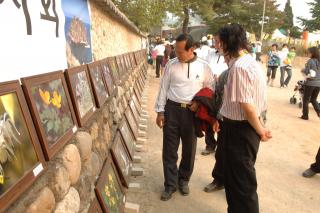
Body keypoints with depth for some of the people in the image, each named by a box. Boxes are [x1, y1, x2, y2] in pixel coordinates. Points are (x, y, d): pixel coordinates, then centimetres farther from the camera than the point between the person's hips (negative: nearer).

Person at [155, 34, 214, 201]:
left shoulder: (203, 66, -2)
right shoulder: (171, 65, -1)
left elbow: (210, 89, 7)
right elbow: (163, 88, 2)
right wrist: (160, 111, 0)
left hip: (191, 111, 0)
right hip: (172, 109, 0)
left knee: (189, 148, 13)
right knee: (169, 148, 5)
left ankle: (183, 180, 36)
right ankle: (170, 184, 22)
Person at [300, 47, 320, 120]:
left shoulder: (310, 61, -11)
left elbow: (307, 73, -11)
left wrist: (303, 70, 6)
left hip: (310, 83, -6)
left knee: (305, 100, 8)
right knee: (314, 99, 20)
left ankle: (305, 115, 12)